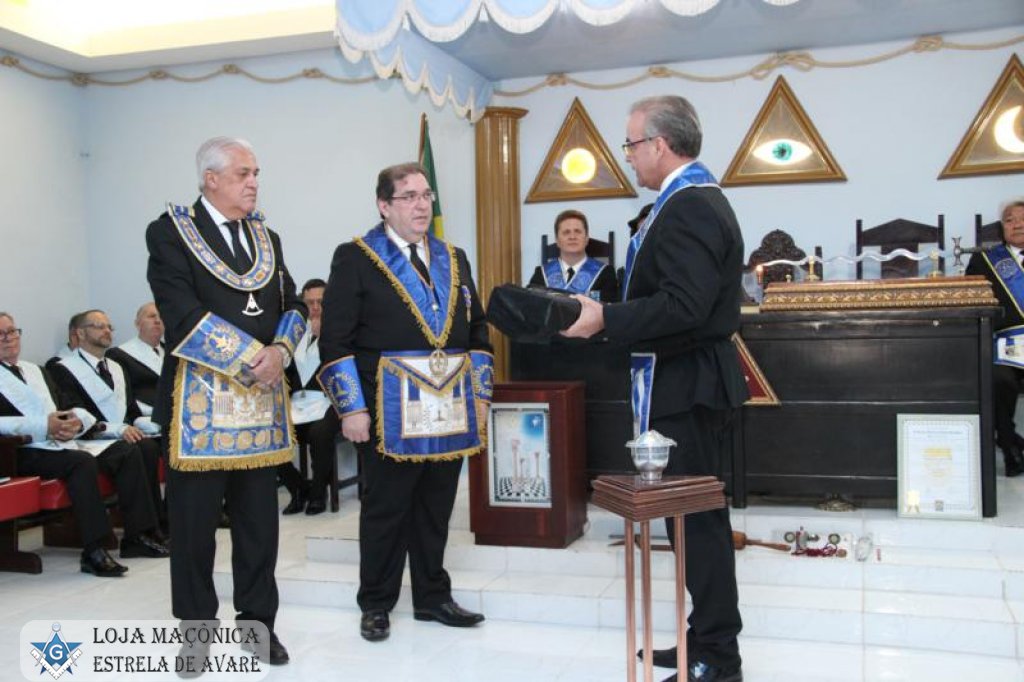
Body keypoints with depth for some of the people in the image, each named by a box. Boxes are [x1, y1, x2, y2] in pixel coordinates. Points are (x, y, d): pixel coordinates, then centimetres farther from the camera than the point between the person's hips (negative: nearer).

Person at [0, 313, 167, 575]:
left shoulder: (37, 371, 26)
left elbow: (71, 408, 22)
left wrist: (77, 420, -3)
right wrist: (43, 426, -21)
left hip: (62, 442, 7)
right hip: (25, 452, -7)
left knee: (127, 451, -10)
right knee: (82, 461, -34)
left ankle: (137, 536, -8)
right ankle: (93, 552, -32)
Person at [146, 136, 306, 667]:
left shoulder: (267, 237, 15)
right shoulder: (170, 232, -3)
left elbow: (293, 305, 12)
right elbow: (182, 314, -15)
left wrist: (279, 352, -9)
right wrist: (252, 359, -15)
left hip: (262, 398, 5)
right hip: (200, 398, -5)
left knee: (259, 520, 9)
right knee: (194, 520, 5)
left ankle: (258, 622, 22)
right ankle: (195, 626, 20)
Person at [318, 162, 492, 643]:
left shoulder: (454, 259, 15)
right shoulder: (355, 258, -2)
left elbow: (476, 331, 18)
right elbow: (335, 340, -6)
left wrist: (480, 395, 11)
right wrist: (351, 408, -12)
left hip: (449, 413, 5)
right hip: (389, 413, -4)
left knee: (436, 510, 12)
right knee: (385, 512, 6)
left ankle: (432, 598, 27)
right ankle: (376, 605, 21)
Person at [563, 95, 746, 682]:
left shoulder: (688, 208, -19)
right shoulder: (695, 199, 15)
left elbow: (683, 307, -28)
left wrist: (605, 319, -22)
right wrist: (609, 315, 12)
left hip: (687, 389, -11)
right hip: (689, 382, 11)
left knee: (698, 517, -1)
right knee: (698, 515, 17)